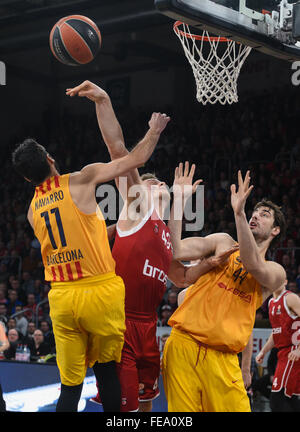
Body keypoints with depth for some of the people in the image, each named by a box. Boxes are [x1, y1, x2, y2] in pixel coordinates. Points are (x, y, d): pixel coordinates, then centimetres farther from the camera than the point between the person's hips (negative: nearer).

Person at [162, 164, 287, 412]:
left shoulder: (276, 272, 11)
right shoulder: (224, 242, 14)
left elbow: (253, 265, -13)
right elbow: (175, 251, 0)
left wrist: (239, 212, -25)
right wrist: (179, 200, -5)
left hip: (223, 359, 1)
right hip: (183, 344, 0)